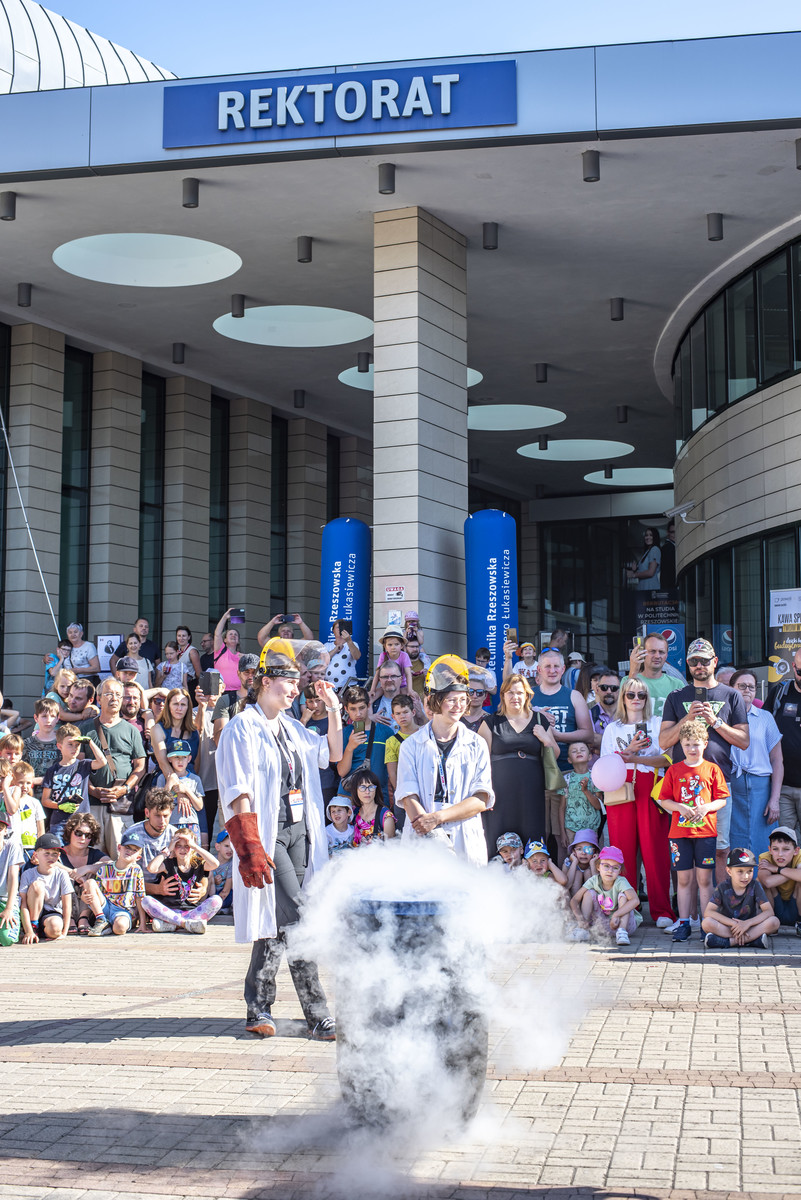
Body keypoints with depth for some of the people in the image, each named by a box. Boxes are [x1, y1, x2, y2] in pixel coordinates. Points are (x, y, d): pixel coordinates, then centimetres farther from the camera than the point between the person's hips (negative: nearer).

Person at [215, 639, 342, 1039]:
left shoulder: (291, 728, 17)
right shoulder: (243, 728, -5)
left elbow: (333, 753, 29)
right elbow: (239, 793, -11)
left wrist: (333, 708, 16)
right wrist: (250, 848, -19)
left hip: (299, 833, 8)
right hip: (268, 834, -8)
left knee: (276, 923, 9)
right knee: (295, 921, -13)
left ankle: (258, 1009, 17)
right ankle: (317, 1016, -12)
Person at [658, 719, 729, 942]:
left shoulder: (712, 770, 4)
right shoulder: (674, 770, 6)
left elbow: (722, 799, 4)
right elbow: (664, 800, 6)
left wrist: (706, 808, -14)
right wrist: (680, 807, -12)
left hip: (706, 830, -1)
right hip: (680, 831, 1)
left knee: (704, 879, 1)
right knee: (684, 878, 3)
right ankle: (684, 923, 8)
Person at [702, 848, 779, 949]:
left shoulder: (755, 886, -5)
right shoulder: (723, 888, -7)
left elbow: (769, 911, -13)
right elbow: (708, 912, -18)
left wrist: (747, 923, -27)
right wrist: (734, 924, -27)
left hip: (750, 927, 1)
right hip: (726, 927, -1)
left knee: (774, 921, -26)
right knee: (706, 923, -30)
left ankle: (727, 941, -28)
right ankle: (754, 939, -30)